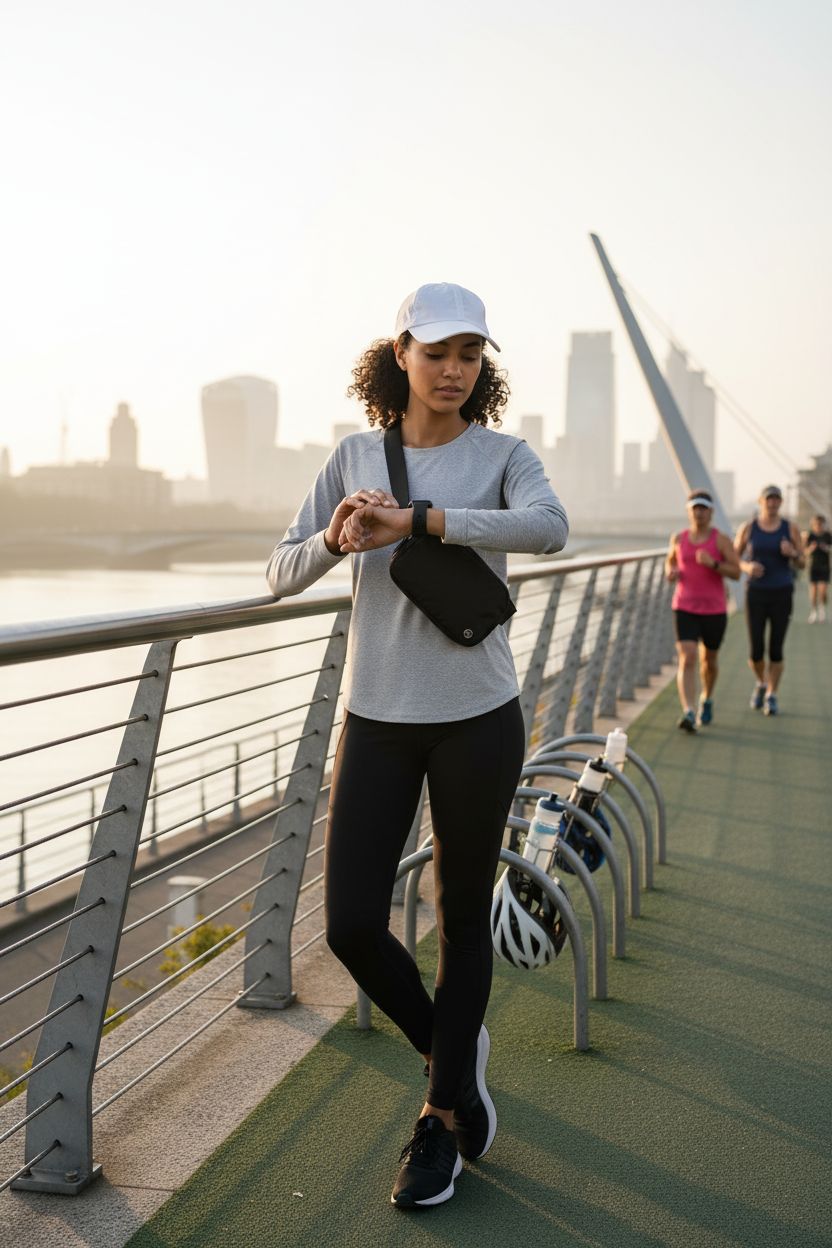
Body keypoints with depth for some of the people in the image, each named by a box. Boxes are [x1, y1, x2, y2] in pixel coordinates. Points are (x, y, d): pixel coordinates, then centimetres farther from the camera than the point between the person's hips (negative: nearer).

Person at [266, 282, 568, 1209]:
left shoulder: (500, 454, -3)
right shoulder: (357, 455, 4)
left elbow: (549, 527, -25)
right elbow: (282, 573, 3)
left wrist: (417, 520, -29)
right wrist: (335, 539, -19)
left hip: (476, 715, -2)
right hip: (377, 715, 2)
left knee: (462, 918, 8)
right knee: (351, 925, -2)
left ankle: (443, 1113, 25)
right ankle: (453, 1052, 27)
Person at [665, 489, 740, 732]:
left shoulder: (721, 540, -5)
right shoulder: (678, 538, 3)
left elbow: (736, 573, -9)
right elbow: (670, 560, 21)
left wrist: (713, 563, -26)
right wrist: (671, 572, -2)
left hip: (714, 611, 0)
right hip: (685, 609, 0)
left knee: (709, 660, 16)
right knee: (686, 659, -16)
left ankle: (707, 698, 45)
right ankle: (688, 714, -25)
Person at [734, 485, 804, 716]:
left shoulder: (790, 528, -1)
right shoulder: (747, 528, -2)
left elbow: (801, 563, 4)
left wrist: (792, 553, -20)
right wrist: (747, 567, -18)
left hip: (782, 594, 0)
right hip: (756, 594, 0)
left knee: (776, 651, -2)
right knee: (756, 653, -1)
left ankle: (771, 698, 14)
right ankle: (761, 683, 31)